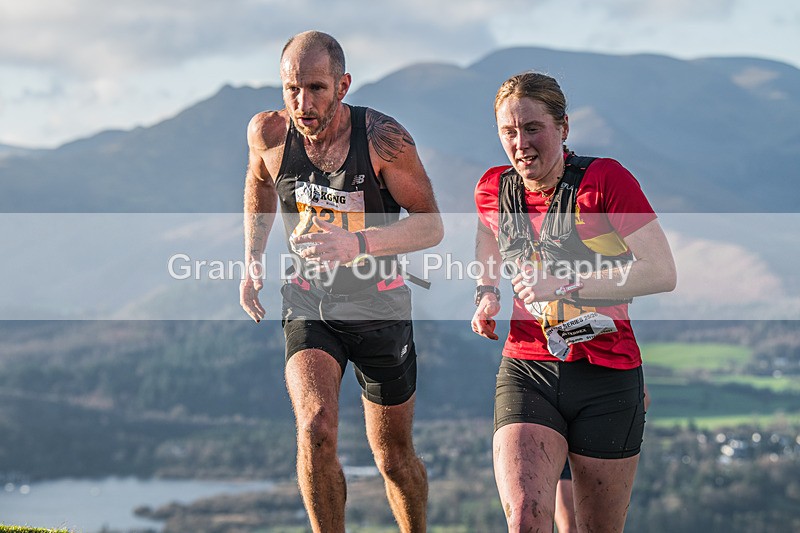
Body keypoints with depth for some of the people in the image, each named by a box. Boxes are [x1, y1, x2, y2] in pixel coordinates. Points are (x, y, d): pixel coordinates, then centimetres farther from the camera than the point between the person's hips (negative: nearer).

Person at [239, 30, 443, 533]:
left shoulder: (384, 138, -21)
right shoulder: (269, 133, -11)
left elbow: (430, 225, -16)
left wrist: (358, 244, -32)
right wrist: (253, 258, 6)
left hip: (379, 305, -1)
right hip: (309, 303, 1)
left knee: (395, 458, 11)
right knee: (316, 430, -23)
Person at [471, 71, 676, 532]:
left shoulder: (605, 180, -10)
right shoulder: (494, 189, 4)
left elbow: (663, 273, -16)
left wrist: (567, 284, -21)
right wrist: (488, 296, 9)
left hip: (608, 377, -2)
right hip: (527, 373, 2)